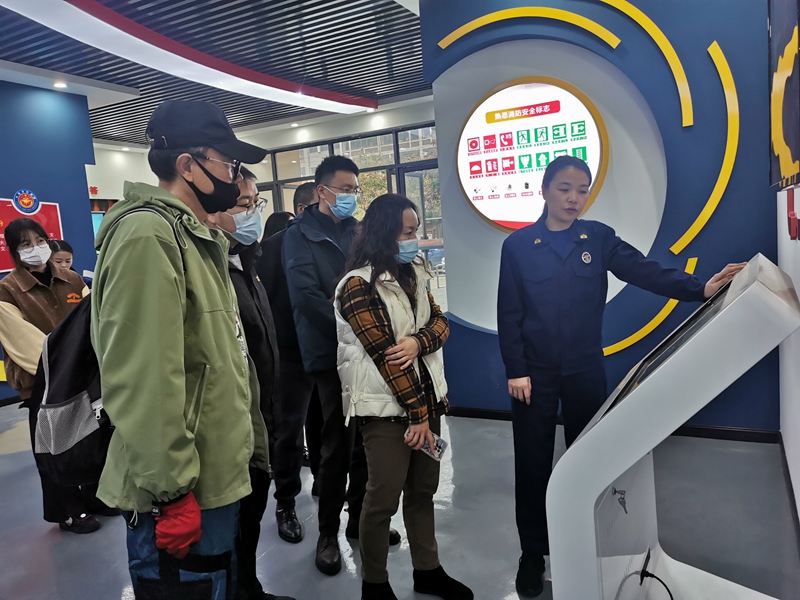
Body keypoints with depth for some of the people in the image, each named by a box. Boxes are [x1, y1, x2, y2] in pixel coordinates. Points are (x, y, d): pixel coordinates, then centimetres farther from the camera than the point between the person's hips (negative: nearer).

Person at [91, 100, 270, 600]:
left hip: (220, 478, 10)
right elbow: (143, 382, -25)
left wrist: (247, 442, 20)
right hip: (182, 495, -9)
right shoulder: (148, 234, -19)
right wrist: (171, 492, -21)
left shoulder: (199, 237, 14)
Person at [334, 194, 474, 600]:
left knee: (424, 489, 17)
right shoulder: (358, 285, -14)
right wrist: (416, 414, -15)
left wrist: (418, 342, -18)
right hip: (387, 408, -7)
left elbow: (440, 323, 5)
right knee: (384, 498, 3)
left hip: (427, 398, 7)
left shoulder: (412, 274, 10)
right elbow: (384, 354, -17)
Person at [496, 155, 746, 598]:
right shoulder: (518, 245, -3)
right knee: (533, 464, 8)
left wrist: (700, 288, -24)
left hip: (586, 370, 2)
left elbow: (645, 272, -8)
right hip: (535, 373, -1)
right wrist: (516, 370, -9)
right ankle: (533, 553, 26)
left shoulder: (598, 238, 2)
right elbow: (508, 314, -5)